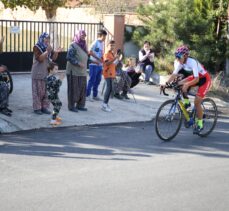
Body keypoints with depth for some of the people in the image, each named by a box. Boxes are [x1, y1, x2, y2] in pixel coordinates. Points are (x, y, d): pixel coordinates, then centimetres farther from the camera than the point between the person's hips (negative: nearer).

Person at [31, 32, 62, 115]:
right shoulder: (36, 47, -7)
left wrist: (56, 52, -11)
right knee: (38, 91, -3)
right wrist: (47, 51, -29)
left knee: (46, 91, 5)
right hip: (38, 73, -6)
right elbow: (39, 58, -20)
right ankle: (37, 108, 4)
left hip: (47, 73, 6)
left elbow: (53, 58, 7)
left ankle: (44, 107, 12)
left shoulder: (49, 47, 11)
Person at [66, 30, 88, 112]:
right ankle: (71, 106, 7)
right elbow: (69, 57, -17)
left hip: (82, 72, 8)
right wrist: (78, 63, -21)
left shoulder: (83, 45, 14)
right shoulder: (73, 45, -10)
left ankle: (80, 105, 18)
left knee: (82, 89, 8)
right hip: (74, 72, -7)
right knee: (73, 89, -1)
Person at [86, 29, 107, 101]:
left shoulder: (102, 43, 13)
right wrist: (98, 58, -16)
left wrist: (103, 58, 2)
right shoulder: (95, 42, -11)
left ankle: (95, 95, 20)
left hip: (100, 65, 8)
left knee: (98, 80, 11)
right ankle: (87, 95, 3)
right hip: (94, 64, -8)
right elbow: (90, 52, -14)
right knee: (92, 80, -4)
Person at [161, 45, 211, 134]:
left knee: (197, 102, -14)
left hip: (204, 80, -7)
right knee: (180, 84, -16)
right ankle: (186, 102, 5)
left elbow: (196, 79, -38)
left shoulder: (192, 62, -33)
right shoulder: (180, 63, -13)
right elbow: (174, 74, -16)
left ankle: (200, 124, 0)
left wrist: (186, 85, -50)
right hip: (195, 77, 7)